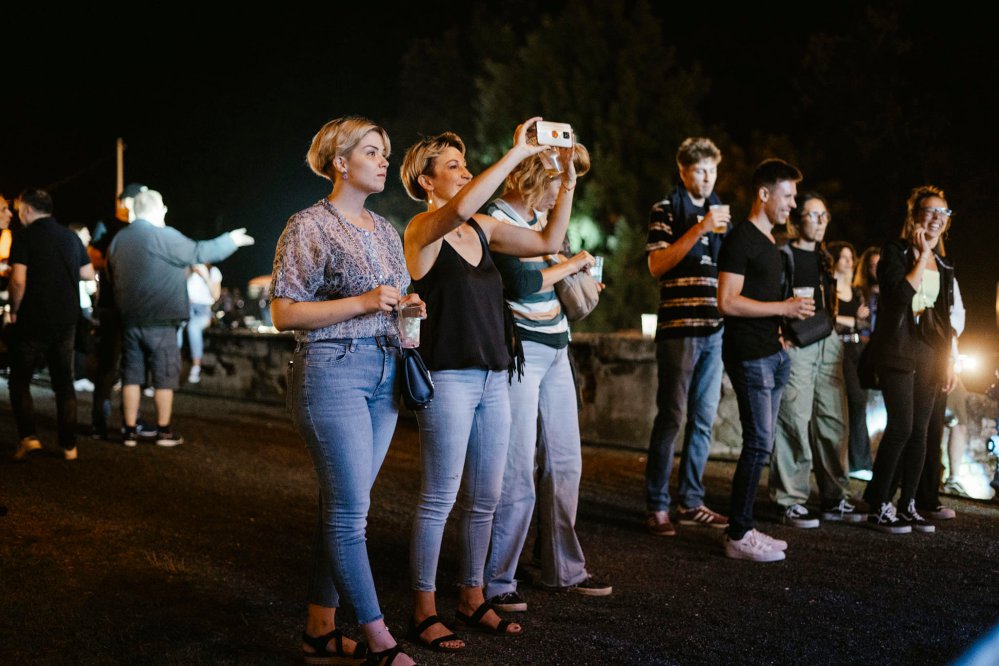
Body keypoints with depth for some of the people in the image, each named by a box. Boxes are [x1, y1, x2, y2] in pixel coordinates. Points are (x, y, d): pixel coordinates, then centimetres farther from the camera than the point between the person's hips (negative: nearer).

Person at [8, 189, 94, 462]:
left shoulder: (25, 237, -10)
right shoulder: (71, 237, 7)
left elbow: (18, 280, -18)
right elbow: (88, 274, 9)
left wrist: (14, 309, -4)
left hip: (33, 320, -5)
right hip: (66, 321, 5)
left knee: (19, 380, 8)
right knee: (64, 383, 11)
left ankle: (28, 436, -6)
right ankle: (69, 445, 11)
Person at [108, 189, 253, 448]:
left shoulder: (118, 239, 10)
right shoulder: (163, 236, -13)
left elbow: (113, 278, 18)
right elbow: (199, 252, -8)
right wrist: (231, 241, 4)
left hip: (128, 319, 6)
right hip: (159, 321, -6)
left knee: (131, 374, 9)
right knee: (165, 376, 3)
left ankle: (130, 431, 9)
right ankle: (164, 431, 7)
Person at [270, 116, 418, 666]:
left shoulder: (384, 230, 16)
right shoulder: (309, 227, -6)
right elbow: (284, 313, -11)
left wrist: (407, 308, 6)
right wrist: (364, 302, -18)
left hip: (383, 373, 8)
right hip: (331, 371, -7)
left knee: (342, 508, 10)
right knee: (349, 511, -6)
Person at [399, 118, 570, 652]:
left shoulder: (482, 227, 13)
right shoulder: (422, 229, -8)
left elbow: (548, 242, 12)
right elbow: (459, 208, -30)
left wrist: (567, 183, 2)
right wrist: (517, 152, -27)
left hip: (493, 378, 7)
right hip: (447, 379, -7)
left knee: (485, 498, 12)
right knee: (439, 498, -2)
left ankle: (471, 599, 24)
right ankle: (424, 612, 8)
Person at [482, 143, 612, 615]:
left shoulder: (543, 217, 14)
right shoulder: (496, 220, -13)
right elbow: (520, 283, -22)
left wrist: (579, 279, 10)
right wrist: (570, 264, -10)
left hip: (556, 350, 9)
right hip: (519, 350, -9)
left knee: (565, 462, 12)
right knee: (518, 470, -7)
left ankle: (564, 568, 24)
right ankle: (495, 581, 3)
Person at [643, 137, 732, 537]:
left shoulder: (720, 212, 18)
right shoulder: (667, 210, 1)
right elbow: (656, 265, -12)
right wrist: (700, 229, -17)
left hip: (715, 328, 6)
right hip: (679, 327, -6)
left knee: (704, 418, 8)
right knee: (671, 416, -8)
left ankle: (691, 502, 15)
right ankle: (656, 507, -2)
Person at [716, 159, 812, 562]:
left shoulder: (769, 241, 18)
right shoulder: (740, 239, -11)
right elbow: (727, 302, -20)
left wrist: (789, 313, 12)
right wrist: (784, 308, -18)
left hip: (770, 353, 10)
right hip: (749, 356, -10)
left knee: (761, 443, 10)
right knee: (759, 444, -10)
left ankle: (744, 528, 16)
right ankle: (738, 537, -4)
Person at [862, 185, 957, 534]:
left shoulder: (943, 266, 16)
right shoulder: (895, 252, -2)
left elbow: (944, 317, 19)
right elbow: (901, 295, -19)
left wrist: (948, 359, 13)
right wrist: (922, 256, -11)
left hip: (929, 354, 6)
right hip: (898, 350, -6)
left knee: (919, 432, 5)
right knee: (901, 427, -13)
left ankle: (907, 505, 11)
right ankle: (879, 507, -6)